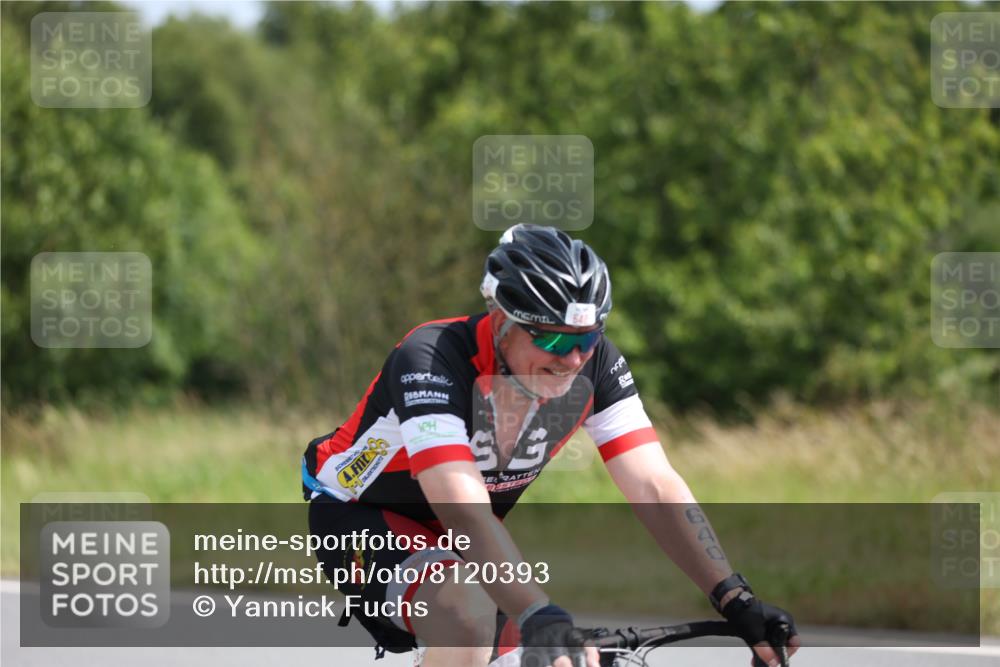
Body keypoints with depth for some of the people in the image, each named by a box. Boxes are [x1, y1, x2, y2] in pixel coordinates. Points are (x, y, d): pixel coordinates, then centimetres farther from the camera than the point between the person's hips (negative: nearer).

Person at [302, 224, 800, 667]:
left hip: (469, 537, 7)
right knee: (469, 616, -35)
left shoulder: (594, 364, -18)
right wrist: (541, 618, -58)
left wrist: (734, 599, -34)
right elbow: (462, 508, -46)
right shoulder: (431, 360, -35)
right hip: (360, 517, -7)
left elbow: (654, 487, -22)